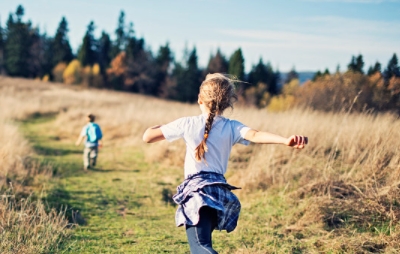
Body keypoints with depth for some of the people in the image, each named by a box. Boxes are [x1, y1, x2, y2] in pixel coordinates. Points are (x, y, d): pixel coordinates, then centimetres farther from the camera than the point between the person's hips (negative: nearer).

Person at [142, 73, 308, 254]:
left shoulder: (188, 124, 2)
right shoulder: (232, 127, 5)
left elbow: (147, 137, 6)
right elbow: (254, 135, -17)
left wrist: (161, 127, 28)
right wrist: (286, 140, -32)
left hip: (196, 190, -4)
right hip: (220, 192, 4)